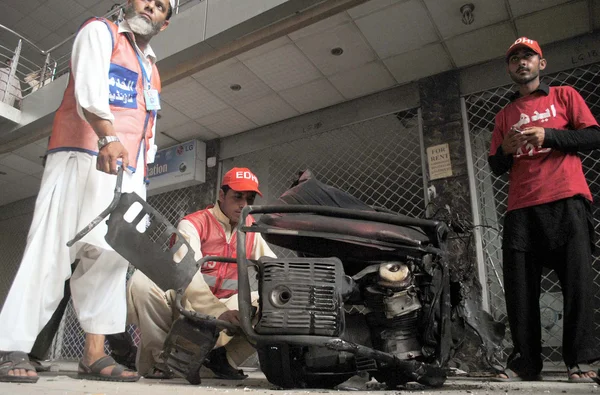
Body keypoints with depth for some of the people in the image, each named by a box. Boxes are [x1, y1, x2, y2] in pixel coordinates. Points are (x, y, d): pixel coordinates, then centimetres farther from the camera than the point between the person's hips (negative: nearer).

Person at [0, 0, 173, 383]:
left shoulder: (152, 71, 30)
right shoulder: (99, 31, 11)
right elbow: (90, 86, -10)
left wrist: (142, 177, 14)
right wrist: (107, 137, -27)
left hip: (129, 174, 6)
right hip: (83, 159, -6)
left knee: (110, 259, -2)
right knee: (52, 250, -13)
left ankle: (95, 354, -1)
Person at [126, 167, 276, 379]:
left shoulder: (251, 228, 7)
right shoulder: (193, 224, -10)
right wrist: (218, 313, -40)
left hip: (224, 307, 4)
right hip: (181, 305, -3)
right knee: (141, 281, -30)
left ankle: (222, 358, -5)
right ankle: (161, 357, -11)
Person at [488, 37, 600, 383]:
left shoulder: (564, 95, 17)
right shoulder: (505, 115, 24)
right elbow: (496, 167, 21)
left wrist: (548, 135, -9)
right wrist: (504, 151, -2)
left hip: (567, 201, -2)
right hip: (521, 209, 3)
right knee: (520, 288, -2)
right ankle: (526, 362, 4)